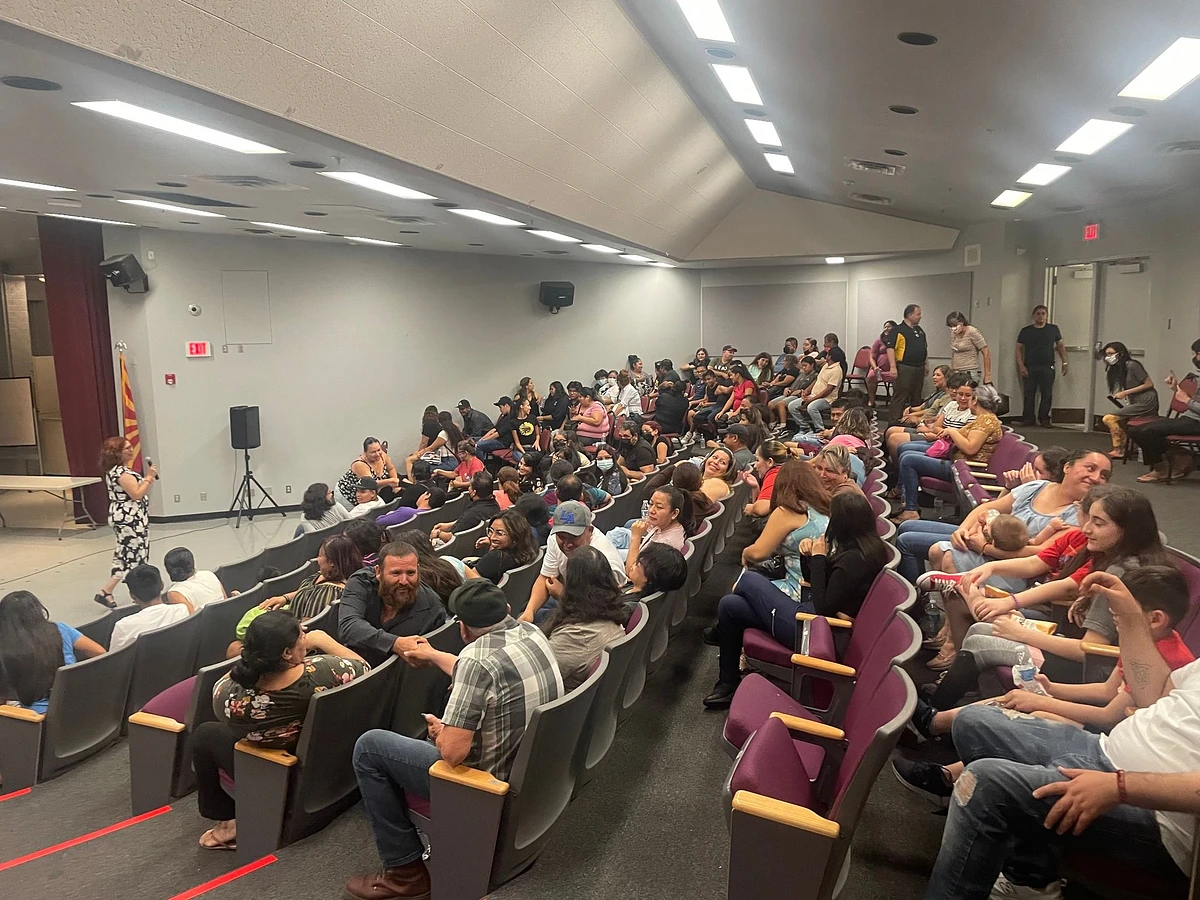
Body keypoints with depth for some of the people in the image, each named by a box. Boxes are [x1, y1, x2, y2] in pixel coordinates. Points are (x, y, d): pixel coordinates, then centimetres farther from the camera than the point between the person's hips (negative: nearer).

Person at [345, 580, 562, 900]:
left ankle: (406, 871, 12)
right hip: (533, 770, 8)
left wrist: (439, 731, -4)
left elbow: (453, 751, -26)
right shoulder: (532, 633, -2)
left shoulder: (477, 659, -27)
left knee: (369, 747, 4)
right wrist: (434, 656, 31)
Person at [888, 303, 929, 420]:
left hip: (919, 368, 8)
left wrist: (926, 364, 20)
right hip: (904, 368, -8)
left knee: (916, 397, 13)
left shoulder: (920, 330, 16)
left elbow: (925, 348, 25)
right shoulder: (899, 330, -9)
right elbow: (890, 348, -15)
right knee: (900, 396, -7)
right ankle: (894, 421, -5)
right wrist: (893, 366, -21)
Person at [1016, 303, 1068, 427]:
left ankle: (1044, 418, 10)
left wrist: (1064, 362, 9)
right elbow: (1019, 348, 5)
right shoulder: (1026, 331, 5)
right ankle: (1027, 419, 7)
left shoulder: (1053, 329, 8)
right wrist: (1021, 365, -5)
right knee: (1029, 394, 1)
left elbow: (1060, 346, 15)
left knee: (1047, 394, 1)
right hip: (1030, 368, 0)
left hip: (1047, 368, 1)